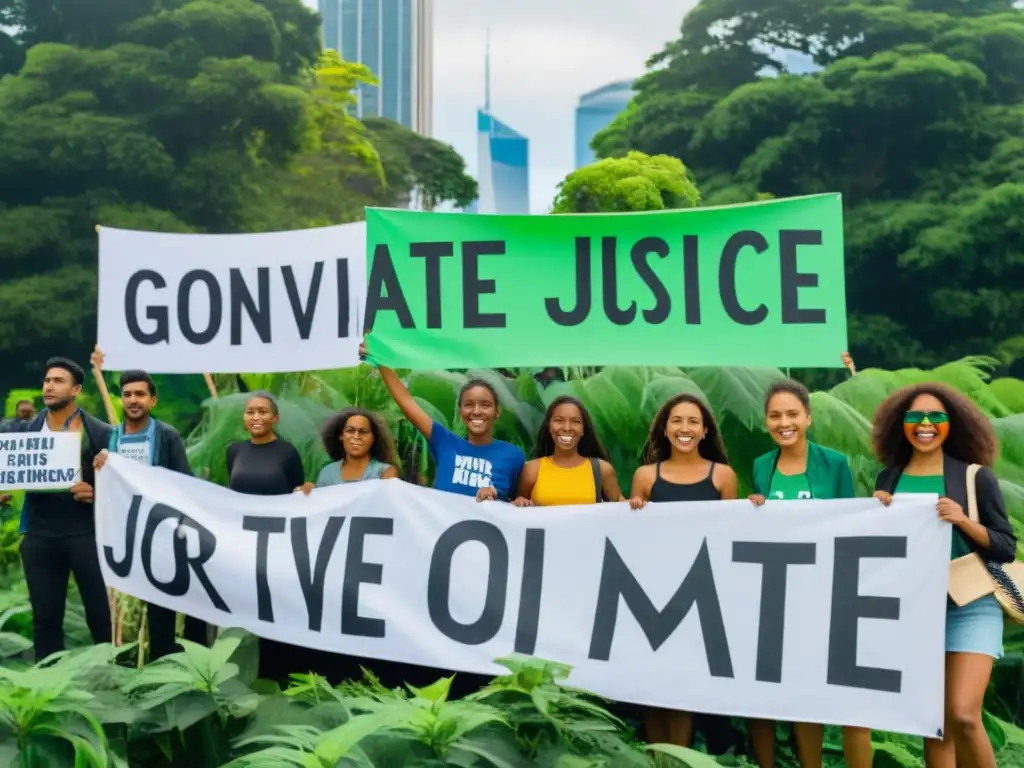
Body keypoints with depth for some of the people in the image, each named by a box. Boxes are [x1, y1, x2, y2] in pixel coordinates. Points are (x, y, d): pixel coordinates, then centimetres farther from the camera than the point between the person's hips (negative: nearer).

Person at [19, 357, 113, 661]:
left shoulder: (99, 432, -2)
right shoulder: (28, 430, 8)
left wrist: (95, 493, -20)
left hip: (87, 533, -3)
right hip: (40, 535, 3)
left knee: (101, 613, 1)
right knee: (45, 617, 9)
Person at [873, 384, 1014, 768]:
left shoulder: (976, 476, -3)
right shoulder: (888, 480, 6)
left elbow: (1007, 548, -2)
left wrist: (963, 521, -18)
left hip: (970, 608, -3)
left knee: (962, 716, -16)